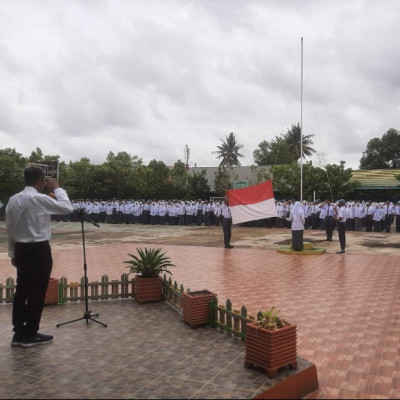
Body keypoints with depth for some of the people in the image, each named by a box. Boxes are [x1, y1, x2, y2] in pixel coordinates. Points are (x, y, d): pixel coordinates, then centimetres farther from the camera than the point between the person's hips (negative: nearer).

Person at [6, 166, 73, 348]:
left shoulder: (13, 200, 5)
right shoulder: (40, 199, -17)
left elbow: (9, 229, 10)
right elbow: (68, 208, -10)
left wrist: (12, 253, 17)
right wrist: (57, 188, 0)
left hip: (21, 249, 8)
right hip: (39, 250, -7)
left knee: (22, 290, 13)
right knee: (37, 292, 3)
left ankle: (19, 333, 21)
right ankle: (30, 335, 12)